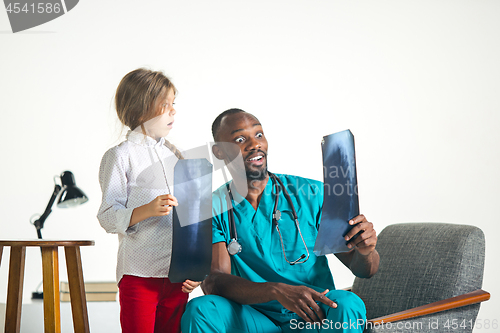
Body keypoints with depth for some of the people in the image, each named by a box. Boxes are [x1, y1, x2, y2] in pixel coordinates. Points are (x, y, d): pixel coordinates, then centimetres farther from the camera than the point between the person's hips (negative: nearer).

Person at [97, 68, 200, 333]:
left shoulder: (175, 155, 16)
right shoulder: (120, 156, -4)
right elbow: (108, 217, -10)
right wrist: (147, 210, -26)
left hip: (177, 275, 6)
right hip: (139, 274, -5)